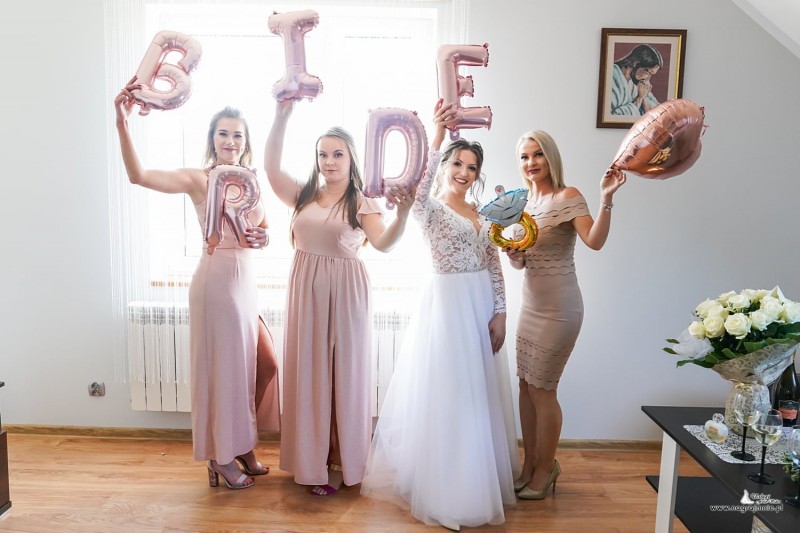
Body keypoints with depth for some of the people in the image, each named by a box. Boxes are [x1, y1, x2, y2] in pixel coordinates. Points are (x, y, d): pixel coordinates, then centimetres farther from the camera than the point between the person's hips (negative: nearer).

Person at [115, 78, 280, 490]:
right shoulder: (198, 179, -8)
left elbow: (262, 228, 19)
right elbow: (139, 175, -23)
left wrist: (264, 238, -4)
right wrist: (123, 125, -35)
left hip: (247, 280, 7)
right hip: (216, 278, -7)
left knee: (256, 363, 12)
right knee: (223, 366, 3)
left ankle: (243, 448, 31)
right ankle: (222, 457, 22)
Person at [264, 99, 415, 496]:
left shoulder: (362, 203, -2)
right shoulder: (303, 196, 9)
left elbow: (383, 243, -17)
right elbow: (271, 167, -1)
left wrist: (402, 215, -36)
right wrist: (281, 117, -9)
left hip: (345, 293, -3)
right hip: (306, 290, 3)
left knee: (344, 373, 5)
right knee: (308, 372, 7)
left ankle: (343, 460, 21)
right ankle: (313, 462, 20)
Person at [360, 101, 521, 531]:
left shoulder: (483, 215, 12)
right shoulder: (431, 210, -4)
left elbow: (494, 267, 9)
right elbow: (419, 188, -28)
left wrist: (499, 313, 1)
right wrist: (437, 135, -36)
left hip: (482, 307, 6)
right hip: (446, 305, -6)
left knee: (480, 394, 14)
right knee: (446, 394, 0)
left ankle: (480, 477, 32)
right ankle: (447, 491, 15)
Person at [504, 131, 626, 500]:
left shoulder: (568, 197, -10)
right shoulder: (524, 202, 10)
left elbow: (595, 241, -26)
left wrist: (606, 199, -37)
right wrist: (511, 252, -8)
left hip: (558, 308, -7)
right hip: (531, 304, 7)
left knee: (542, 389, 2)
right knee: (526, 385, 11)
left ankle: (545, 469, 22)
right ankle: (529, 464, 28)